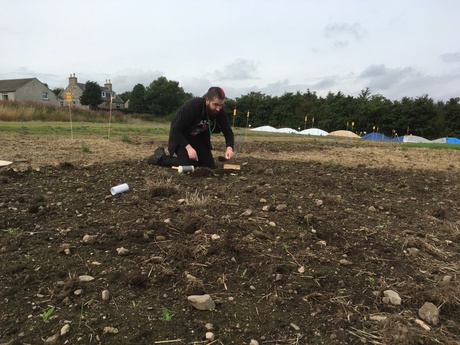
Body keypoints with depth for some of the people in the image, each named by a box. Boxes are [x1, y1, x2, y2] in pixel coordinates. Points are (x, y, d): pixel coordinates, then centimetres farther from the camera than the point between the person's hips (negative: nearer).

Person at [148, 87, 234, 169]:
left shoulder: (220, 112, -17)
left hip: (199, 138, 5)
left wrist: (229, 147, -34)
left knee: (210, 166, -3)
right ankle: (161, 157, 2)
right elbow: (175, 130, -27)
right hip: (180, 137, -5)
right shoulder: (191, 106, -31)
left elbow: (228, 132, -13)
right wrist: (188, 147, -37)